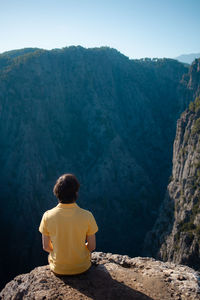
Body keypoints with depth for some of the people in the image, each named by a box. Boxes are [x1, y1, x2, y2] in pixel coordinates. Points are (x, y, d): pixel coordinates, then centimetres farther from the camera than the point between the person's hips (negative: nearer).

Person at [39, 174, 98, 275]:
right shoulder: (87, 216, -24)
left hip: (58, 269, 1)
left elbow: (46, 247, -8)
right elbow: (92, 247, -12)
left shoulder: (47, 216, -21)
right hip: (82, 267, 0)